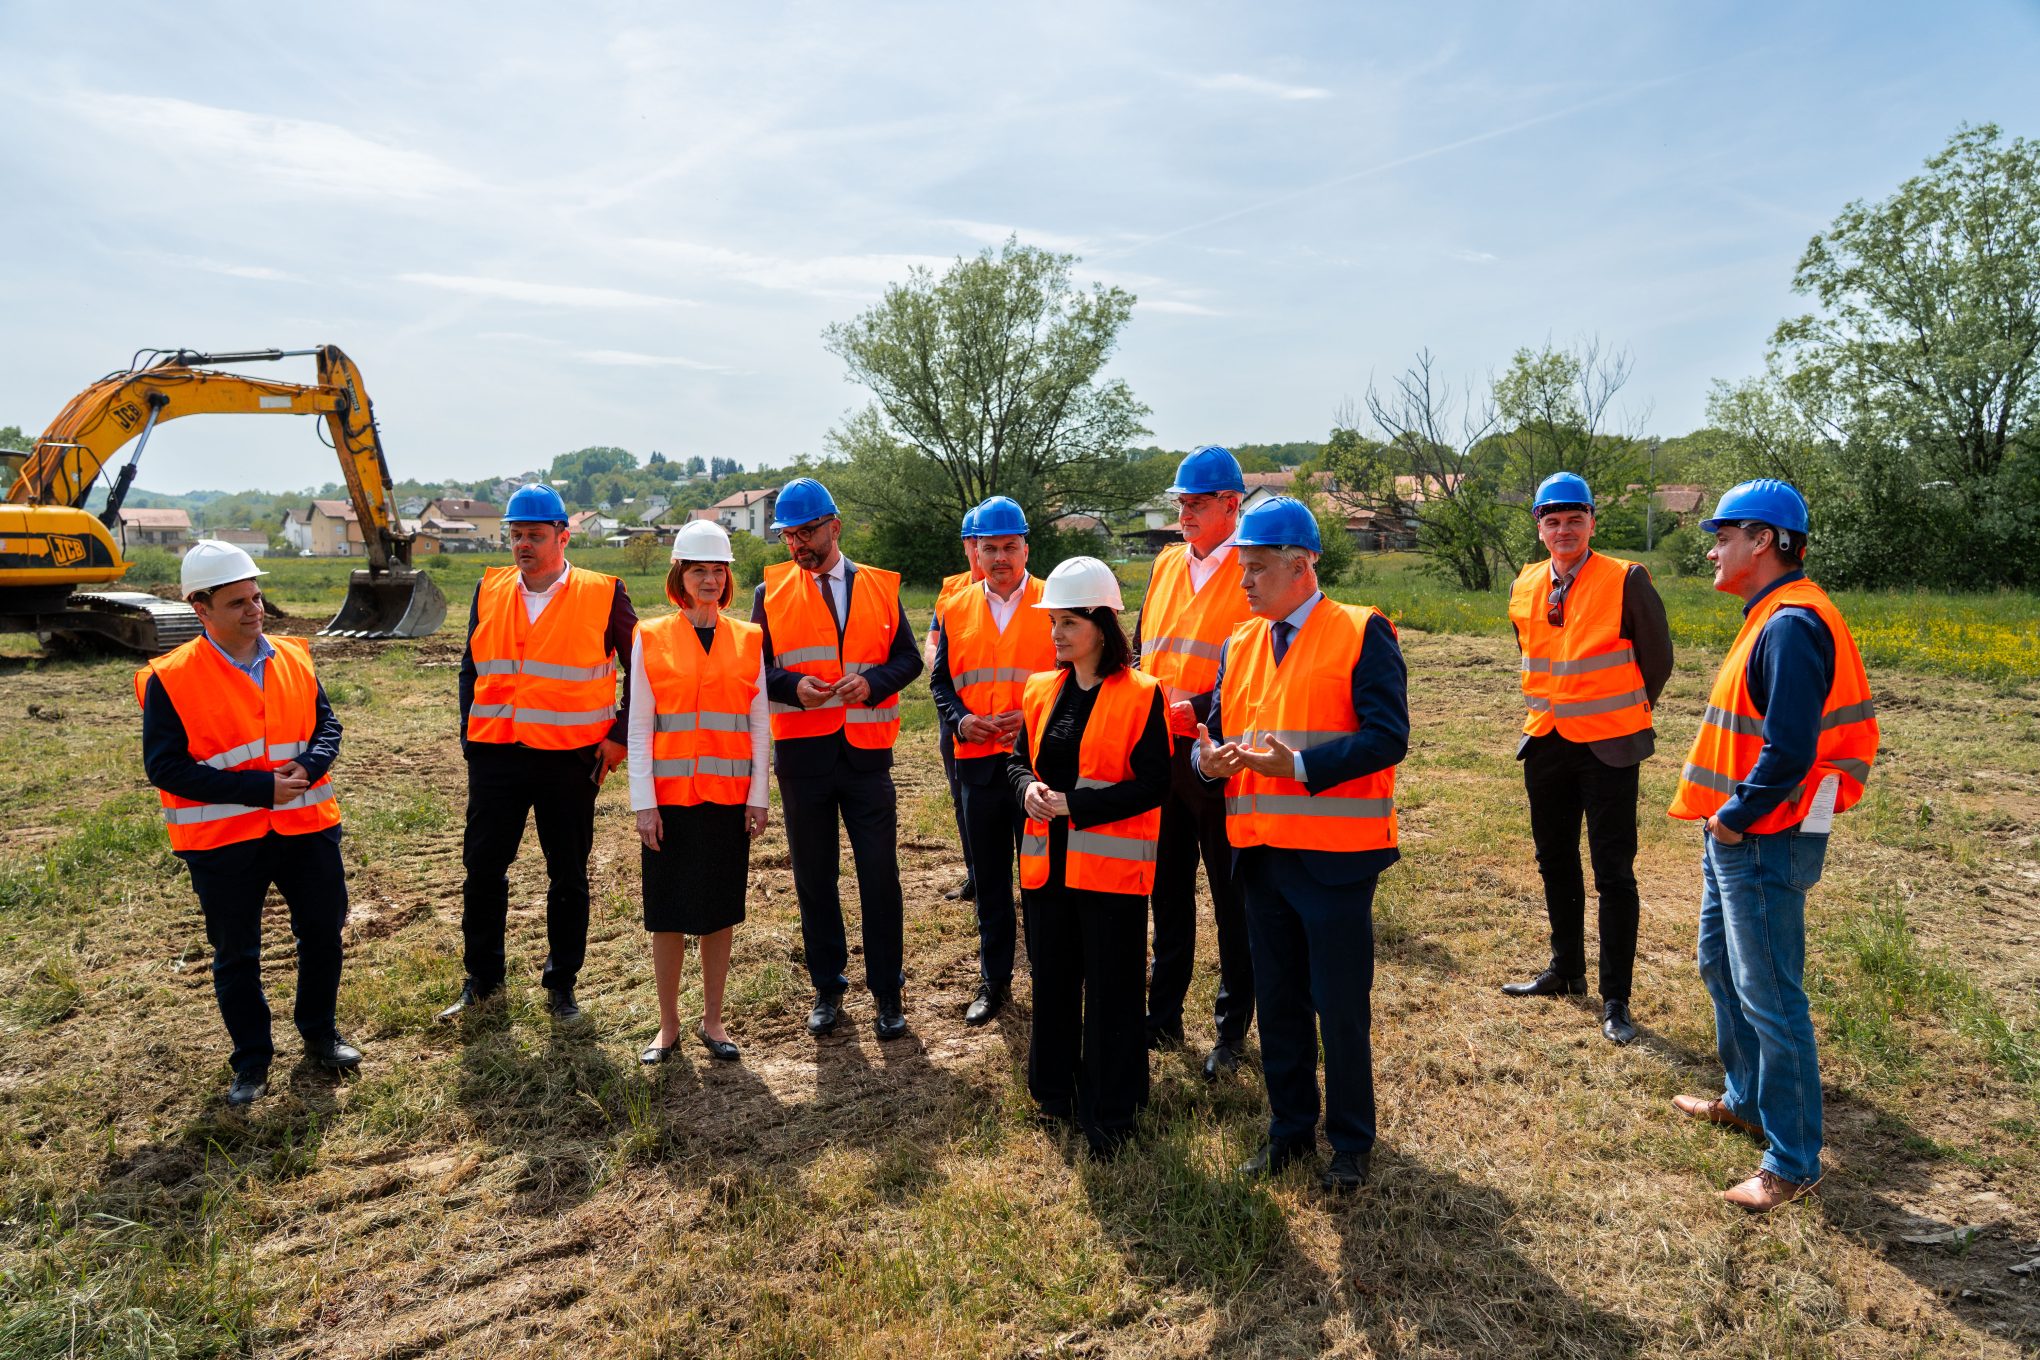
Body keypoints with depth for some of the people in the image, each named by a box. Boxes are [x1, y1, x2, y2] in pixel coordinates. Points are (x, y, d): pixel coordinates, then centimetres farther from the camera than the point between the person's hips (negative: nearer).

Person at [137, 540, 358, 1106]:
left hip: (306, 826, 4)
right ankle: (251, 1060, 27)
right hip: (222, 839, -3)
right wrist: (260, 788, -20)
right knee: (236, 953, 10)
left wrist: (307, 768, -15)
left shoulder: (293, 659, 2)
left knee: (323, 931, 13)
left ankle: (319, 1033, 34)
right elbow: (165, 767, -14)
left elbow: (326, 725, 8)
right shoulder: (169, 679, -11)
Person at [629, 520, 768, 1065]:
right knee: (668, 913, 5)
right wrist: (643, 801, -6)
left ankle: (713, 1021, 22)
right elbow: (638, 728, -1)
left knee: (720, 912, 9)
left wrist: (758, 796, 0)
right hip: (670, 796, -1)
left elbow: (758, 725, 5)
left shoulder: (748, 639, 4)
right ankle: (668, 1025, 20)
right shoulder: (650, 638, 1)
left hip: (729, 796, 1)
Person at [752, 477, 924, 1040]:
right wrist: (793, 685, -16)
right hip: (801, 755, 1)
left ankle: (887, 992, 17)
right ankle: (827, 989, 27)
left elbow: (908, 657, 4)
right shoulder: (772, 592, 5)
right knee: (814, 877, 11)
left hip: (867, 753, 0)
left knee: (880, 876, 2)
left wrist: (872, 682, -15)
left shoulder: (880, 587, 6)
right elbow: (756, 667, 4)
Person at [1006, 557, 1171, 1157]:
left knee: (1111, 991, 4)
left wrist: (1075, 804, -20)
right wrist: (1028, 788, -9)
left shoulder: (1141, 695, -10)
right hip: (1048, 860, 6)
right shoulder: (1041, 690, 8)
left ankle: (1109, 1113, 19)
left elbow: (1152, 786, -13)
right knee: (1052, 981, 16)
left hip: (1110, 865, -6)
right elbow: (1018, 758, 14)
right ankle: (1055, 1091, 34)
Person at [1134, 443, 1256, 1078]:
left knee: (1233, 898, 6)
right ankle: (1163, 1013, 30)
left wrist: (1198, 708, -21)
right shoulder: (1168, 564, 12)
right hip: (1160, 751, 6)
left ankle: (1231, 1029, 20)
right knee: (1168, 888, 16)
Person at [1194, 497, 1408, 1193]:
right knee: (1277, 1001, 16)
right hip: (1260, 852, 6)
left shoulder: (1362, 633, -8)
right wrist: (1209, 758, -10)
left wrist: (1300, 765, -25)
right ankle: (1290, 1129, 34)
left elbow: (1387, 736, -16)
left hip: (1334, 856, -6)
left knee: (1340, 1006, 5)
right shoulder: (1240, 645, 11)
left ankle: (1351, 1143, 25)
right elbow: (1218, 726, 13)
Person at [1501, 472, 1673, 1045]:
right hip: (1545, 741, 6)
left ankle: (1615, 999, 8)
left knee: (1613, 873, -1)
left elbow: (1657, 655, -2)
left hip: (1606, 745, -6)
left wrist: (1632, 712, 7)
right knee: (1555, 862, 17)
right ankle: (1566, 968, 34)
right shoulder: (1525, 587, 4)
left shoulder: (1625, 581, -12)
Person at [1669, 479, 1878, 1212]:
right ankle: (1746, 1099, 40)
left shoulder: (1791, 625, -21)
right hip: (1735, 836, 11)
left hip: (1764, 844, -11)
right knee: (1721, 968, 23)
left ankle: (1794, 1162, 12)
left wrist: (1736, 817, -17)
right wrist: (1725, 818, 12)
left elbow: (1789, 750, -28)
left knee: (1769, 999, -1)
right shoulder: (1771, 617, 12)